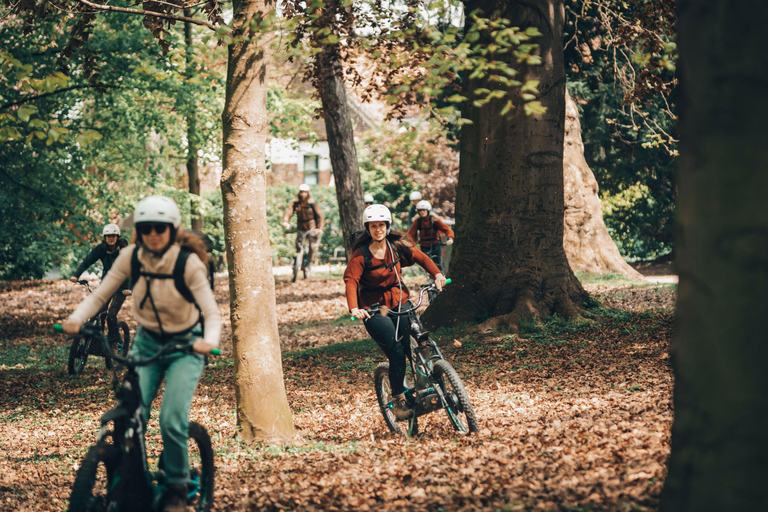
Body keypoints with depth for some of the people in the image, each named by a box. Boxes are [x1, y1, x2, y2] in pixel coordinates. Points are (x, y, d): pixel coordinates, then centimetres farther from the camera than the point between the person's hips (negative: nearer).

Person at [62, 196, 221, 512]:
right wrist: (76, 319, -28)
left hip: (184, 346, -3)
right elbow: (100, 295, -9)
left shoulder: (188, 262, -21)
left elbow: (211, 311, -24)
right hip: (147, 342, 3)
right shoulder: (131, 257, -11)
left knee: (172, 420, -18)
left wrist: (209, 340, -45)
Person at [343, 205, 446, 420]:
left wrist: (437, 274, -9)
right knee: (396, 351, -15)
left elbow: (420, 257, 8)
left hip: (399, 300, 4)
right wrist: (354, 308, -36)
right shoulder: (361, 254, -12)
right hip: (373, 308, -4)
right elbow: (351, 280, -21)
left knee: (414, 345, -13)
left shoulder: (398, 246, -1)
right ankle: (398, 400, -2)